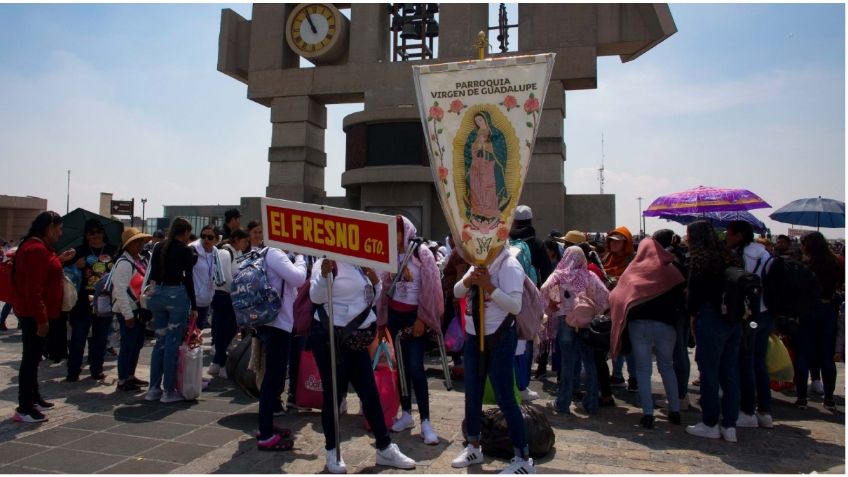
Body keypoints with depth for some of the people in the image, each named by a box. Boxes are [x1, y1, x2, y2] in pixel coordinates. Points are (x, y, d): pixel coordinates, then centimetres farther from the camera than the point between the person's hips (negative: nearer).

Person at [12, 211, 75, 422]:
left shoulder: (38, 247, 13)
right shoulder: (37, 249, -20)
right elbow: (33, 288, -24)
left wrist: (59, 260, 16)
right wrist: (41, 318, -23)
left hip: (32, 313, 11)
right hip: (34, 314, -11)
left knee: (33, 357, 18)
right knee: (31, 358, -5)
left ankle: (33, 398, 30)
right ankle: (24, 409, 1)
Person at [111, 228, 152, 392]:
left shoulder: (139, 260, 10)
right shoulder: (124, 263, -17)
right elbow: (120, 290, -21)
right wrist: (128, 314, -21)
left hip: (138, 309, 9)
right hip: (128, 311, -9)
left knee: (137, 344, 17)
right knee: (128, 345, -1)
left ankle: (130, 376, 31)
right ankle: (122, 381, 12)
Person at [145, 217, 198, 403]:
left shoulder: (159, 247, 11)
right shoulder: (186, 250, -6)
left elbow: (153, 274, 11)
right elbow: (188, 279, -9)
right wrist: (193, 306, -6)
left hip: (158, 294, 6)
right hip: (177, 294, -6)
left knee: (160, 341, 13)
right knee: (172, 343, 0)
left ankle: (154, 388, 17)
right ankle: (169, 390, 5)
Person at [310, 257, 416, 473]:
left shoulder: (362, 266, 12)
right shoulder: (327, 263, -9)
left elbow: (375, 298, 16)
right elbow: (316, 297, -23)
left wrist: (375, 281, -3)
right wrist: (324, 275, -40)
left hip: (356, 339, 7)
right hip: (330, 338, -7)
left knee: (370, 393, 10)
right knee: (334, 394, 2)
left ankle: (385, 448, 22)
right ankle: (332, 451, 20)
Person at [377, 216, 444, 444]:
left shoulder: (422, 254, -7)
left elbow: (429, 289, -10)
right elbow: (384, 285, 9)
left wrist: (421, 318, -12)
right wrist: (382, 317, 5)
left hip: (414, 315, -5)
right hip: (394, 314, 5)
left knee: (415, 367, -10)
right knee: (401, 365, 9)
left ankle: (425, 422, -6)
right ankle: (406, 414, 20)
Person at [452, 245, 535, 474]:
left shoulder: (509, 266, -14)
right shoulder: (479, 263, 10)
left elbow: (515, 306, -22)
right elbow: (457, 292, 7)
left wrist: (488, 286, -26)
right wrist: (469, 279, -12)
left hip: (500, 338, -8)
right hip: (474, 336, 8)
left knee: (504, 398, -3)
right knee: (472, 394, 15)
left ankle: (523, 459, 10)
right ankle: (473, 448, 33)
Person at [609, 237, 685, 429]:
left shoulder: (633, 270, 2)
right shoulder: (669, 269, 5)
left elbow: (617, 297, -3)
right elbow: (681, 294, 4)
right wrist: (675, 313, 16)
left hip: (639, 324, -1)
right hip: (665, 323, 2)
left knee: (643, 369, 5)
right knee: (667, 366, 17)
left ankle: (648, 414, 1)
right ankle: (675, 411, 20)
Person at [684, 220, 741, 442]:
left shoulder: (700, 259, -10)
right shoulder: (726, 257, 8)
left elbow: (694, 291, -9)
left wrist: (692, 313, 6)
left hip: (710, 320, -7)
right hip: (734, 320, 7)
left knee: (709, 372, 3)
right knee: (730, 372, 11)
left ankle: (710, 424, 12)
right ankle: (729, 425, 18)